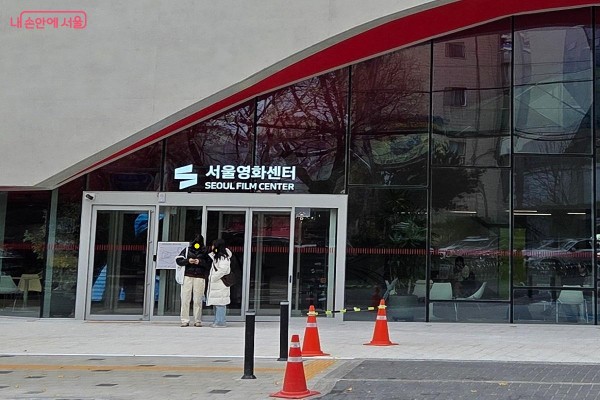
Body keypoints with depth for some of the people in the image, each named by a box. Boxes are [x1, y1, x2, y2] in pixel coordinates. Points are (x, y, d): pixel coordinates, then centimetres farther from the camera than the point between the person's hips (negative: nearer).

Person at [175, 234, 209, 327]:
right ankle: (185, 320, 2)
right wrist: (187, 261, -10)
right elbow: (178, 260, 5)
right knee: (185, 299, -2)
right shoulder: (187, 250, 9)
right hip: (187, 276, 1)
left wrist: (200, 262, -14)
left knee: (198, 300, -2)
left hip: (199, 278, -1)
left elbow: (209, 264, 0)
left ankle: (198, 321, 4)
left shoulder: (205, 251, 7)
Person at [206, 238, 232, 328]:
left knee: (219, 303, -9)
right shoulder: (216, 256, 18)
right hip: (215, 284, 10)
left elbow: (222, 270, -22)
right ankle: (217, 321, 17)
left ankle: (220, 322, -8)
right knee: (216, 304, 12)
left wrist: (213, 278, -17)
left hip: (220, 284, -10)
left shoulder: (223, 257, -13)